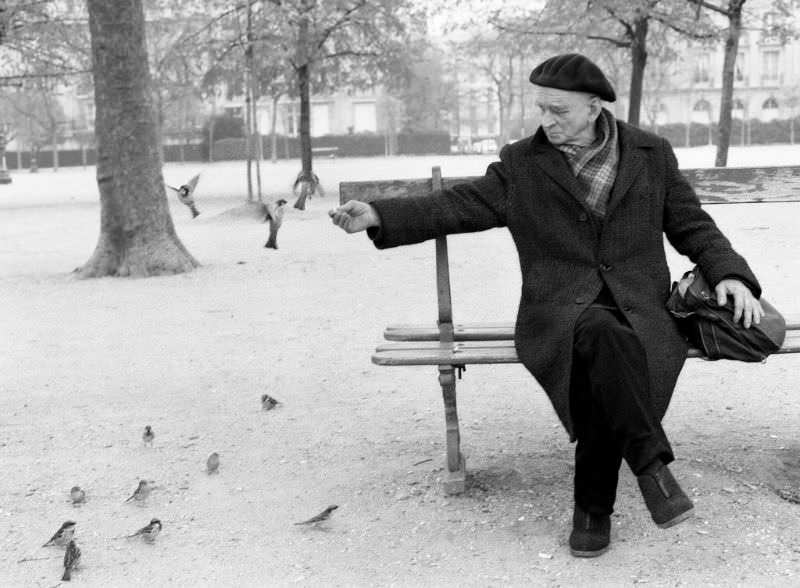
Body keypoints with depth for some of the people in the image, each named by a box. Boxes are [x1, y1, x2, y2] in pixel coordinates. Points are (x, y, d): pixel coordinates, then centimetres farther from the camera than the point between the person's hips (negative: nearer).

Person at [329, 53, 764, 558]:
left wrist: (730, 274, -3)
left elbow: (691, 224, 14)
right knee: (600, 335, -38)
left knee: (601, 378, -33)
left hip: (641, 311, 1)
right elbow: (459, 205, 3)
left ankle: (594, 509, -16)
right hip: (559, 313, -1)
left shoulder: (651, 154, 10)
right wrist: (379, 215, -9)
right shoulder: (522, 164, 7)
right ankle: (652, 465, -26)